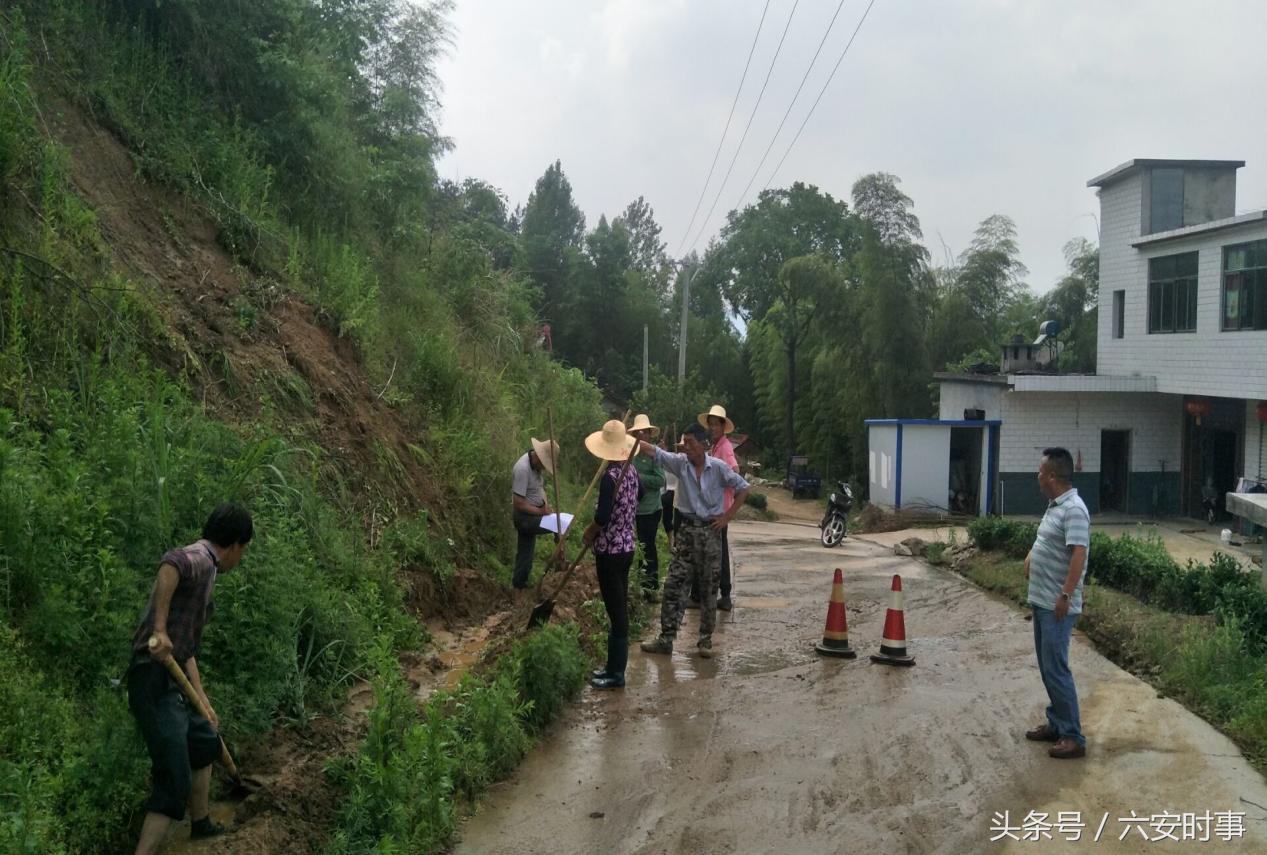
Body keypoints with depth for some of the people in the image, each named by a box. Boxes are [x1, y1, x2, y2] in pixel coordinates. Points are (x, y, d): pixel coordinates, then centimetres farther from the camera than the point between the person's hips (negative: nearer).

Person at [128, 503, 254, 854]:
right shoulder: (199, 559, -10)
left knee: (204, 740, 29)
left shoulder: (203, 569, 17)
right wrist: (160, 629, -36)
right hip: (155, 683, -11)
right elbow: (169, 564, -38)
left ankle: (202, 822, 47)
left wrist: (204, 702, 26)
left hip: (171, 684, 11)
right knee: (175, 782, -11)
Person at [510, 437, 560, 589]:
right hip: (524, 516, -10)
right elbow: (518, 503, -27)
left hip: (531, 515, 10)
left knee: (525, 551, 18)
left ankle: (519, 582, 29)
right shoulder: (523, 469, -28)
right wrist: (541, 511, -20)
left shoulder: (535, 464, 2)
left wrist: (545, 505, -3)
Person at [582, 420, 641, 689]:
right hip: (627, 547, 8)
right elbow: (639, 495, 25)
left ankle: (616, 674, 6)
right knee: (619, 608, 15)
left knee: (616, 610, -2)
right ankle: (615, 665, 26)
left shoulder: (610, 477, -21)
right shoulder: (631, 471, 4)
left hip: (610, 551, -8)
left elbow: (602, 517, -23)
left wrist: (589, 533, -5)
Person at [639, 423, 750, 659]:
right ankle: (666, 638, 4)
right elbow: (652, 450, -9)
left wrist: (726, 517, -6)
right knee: (674, 584, -1)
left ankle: (705, 640, 16)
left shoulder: (718, 467, -7)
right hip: (687, 530, 2)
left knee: (709, 587, 5)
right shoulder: (680, 463, -1)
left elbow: (743, 489, -1)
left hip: (710, 531, -2)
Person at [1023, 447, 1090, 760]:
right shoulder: (1055, 505, 12)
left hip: (1057, 606, -10)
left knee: (1056, 669, -7)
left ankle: (1073, 737, -1)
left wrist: (1066, 596, -28)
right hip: (1042, 602, 10)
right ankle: (1056, 723, 27)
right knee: (1047, 666, 16)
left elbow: (1079, 555, -26)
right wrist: (1032, 555, 16)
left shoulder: (1074, 509, -19)